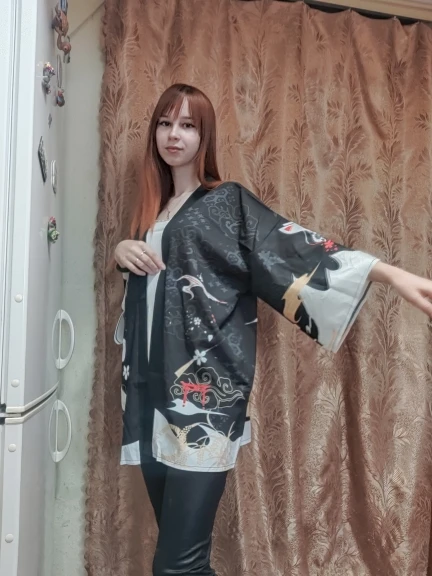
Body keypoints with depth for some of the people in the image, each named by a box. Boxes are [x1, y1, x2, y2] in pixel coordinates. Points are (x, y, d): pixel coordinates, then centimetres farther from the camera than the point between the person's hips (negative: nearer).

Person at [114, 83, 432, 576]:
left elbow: (290, 247, -12)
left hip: (204, 392, -6)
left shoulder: (228, 202, 1)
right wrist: (120, 251, 6)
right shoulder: (152, 209, 19)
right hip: (152, 386, 6)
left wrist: (390, 273, -25)